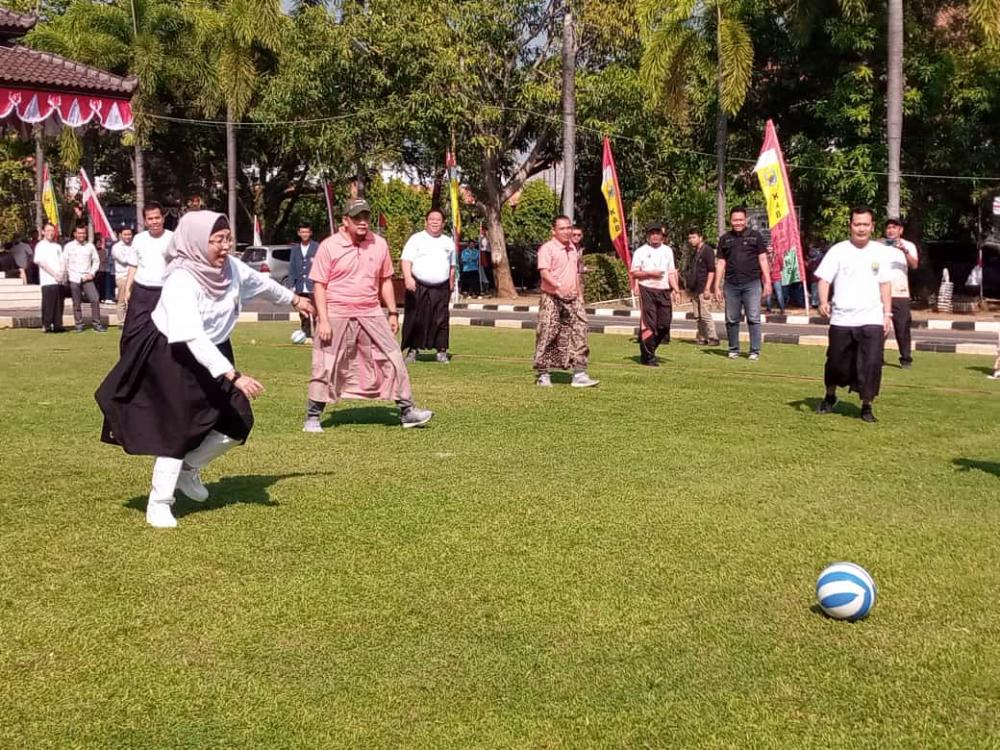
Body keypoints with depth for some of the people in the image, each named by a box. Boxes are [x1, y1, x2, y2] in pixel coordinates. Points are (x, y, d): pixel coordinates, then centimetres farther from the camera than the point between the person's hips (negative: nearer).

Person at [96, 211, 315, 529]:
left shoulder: (230, 267, -11)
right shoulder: (181, 281, -31)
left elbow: (259, 282, 13)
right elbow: (193, 338, -40)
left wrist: (294, 299, 28)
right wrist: (233, 376, -46)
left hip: (212, 352, 7)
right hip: (171, 357, -7)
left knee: (236, 423, 2)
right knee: (177, 427, -10)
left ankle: (188, 469, 27)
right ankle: (159, 504, 6)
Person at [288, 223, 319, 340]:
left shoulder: (317, 247, 2)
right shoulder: (295, 249, 15)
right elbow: (292, 267, 14)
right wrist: (292, 284, 6)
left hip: (313, 285, -4)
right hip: (300, 287, 4)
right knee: (303, 313, 5)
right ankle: (307, 336, 11)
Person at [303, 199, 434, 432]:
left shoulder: (379, 244, 6)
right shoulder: (329, 246, -6)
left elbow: (385, 281, 15)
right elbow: (319, 285, -6)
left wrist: (393, 312, 10)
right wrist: (323, 320, -13)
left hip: (371, 315, 4)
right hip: (336, 316, -3)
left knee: (394, 359, 0)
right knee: (325, 368, -1)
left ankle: (407, 411, 8)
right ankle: (312, 417, 12)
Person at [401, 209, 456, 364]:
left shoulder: (449, 242, 16)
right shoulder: (416, 239, 2)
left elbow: (452, 266, 23)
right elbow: (406, 260, -7)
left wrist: (451, 285, 18)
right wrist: (408, 277, -22)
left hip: (441, 289, 3)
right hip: (418, 287, -3)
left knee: (441, 321, 1)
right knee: (416, 320, -1)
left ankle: (441, 351, 9)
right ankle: (413, 350, 8)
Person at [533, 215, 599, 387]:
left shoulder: (572, 248, 15)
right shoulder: (547, 248, -9)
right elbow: (544, 272, -21)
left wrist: (579, 294, 20)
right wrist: (558, 286, -36)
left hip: (572, 299, 7)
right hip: (552, 299, -7)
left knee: (578, 334, 1)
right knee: (547, 336, -2)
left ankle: (579, 374, 3)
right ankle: (543, 375, 8)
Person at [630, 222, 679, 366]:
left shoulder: (668, 250, 15)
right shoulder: (641, 251, 1)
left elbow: (671, 272, 14)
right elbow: (633, 273, -2)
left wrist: (675, 288, 2)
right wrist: (650, 273, -13)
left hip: (664, 291, 5)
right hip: (647, 290, -5)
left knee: (665, 323, 3)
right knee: (648, 323, -7)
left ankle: (649, 351, 19)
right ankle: (647, 356, 0)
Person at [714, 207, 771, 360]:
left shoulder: (755, 236, 6)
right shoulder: (725, 239, 11)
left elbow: (763, 260, 5)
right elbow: (720, 263, 12)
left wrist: (767, 282, -2)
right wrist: (717, 286, 6)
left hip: (752, 284, -2)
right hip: (731, 284, 2)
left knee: (754, 319, -4)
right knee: (731, 319, 7)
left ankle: (755, 351, 1)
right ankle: (733, 350, 18)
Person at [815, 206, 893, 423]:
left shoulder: (880, 251, 7)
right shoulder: (838, 250, 0)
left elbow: (885, 284, 11)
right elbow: (824, 279, -4)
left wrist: (887, 314, 6)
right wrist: (823, 302, -22)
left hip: (872, 319, 1)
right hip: (842, 318, -1)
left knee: (872, 363, -8)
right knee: (837, 362, 10)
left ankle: (866, 406, 5)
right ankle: (830, 397, 35)